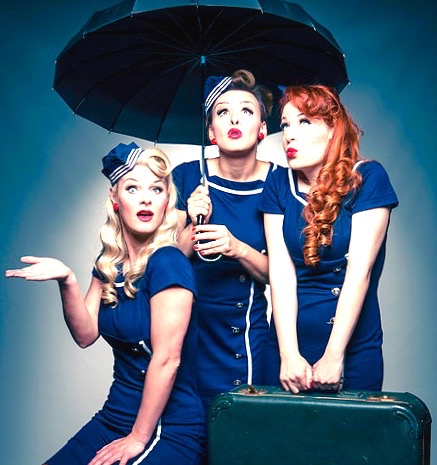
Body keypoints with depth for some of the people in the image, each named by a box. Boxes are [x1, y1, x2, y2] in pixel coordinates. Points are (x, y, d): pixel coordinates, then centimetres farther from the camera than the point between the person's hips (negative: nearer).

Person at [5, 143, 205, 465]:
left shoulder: (167, 263, -17)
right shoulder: (110, 263, 6)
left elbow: (166, 360, -18)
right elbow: (86, 334, 1)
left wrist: (138, 438, -13)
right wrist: (67, 281, -15)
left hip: (170, 430, -6)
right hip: (114, 418, 6)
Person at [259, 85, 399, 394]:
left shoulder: (368, 178, -7)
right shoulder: (279, 184, 2)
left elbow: (359, 270, -13)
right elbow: (281, 270, -6)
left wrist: (334, 356, -17)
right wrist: (288, 354, -14)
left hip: (353, 350, -2)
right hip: (288, 345, 3)